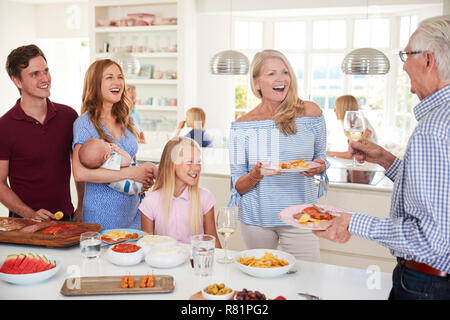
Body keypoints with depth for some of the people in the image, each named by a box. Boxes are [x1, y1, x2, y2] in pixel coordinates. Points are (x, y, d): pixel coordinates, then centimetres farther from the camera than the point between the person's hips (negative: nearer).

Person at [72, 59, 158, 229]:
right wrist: (129, 173, -21)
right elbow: (80, 173, -23)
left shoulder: (125, 120, 9)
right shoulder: (85, 123, -11)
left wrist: (145, 177, 0)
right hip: (102, 214, -6)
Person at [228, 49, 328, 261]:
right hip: (256, 218, 1)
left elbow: (320, 157, 11)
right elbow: (238, 186, -2)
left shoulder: (310, 113, -3)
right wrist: (256, 175, -23)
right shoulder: (242, 125, -4)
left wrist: (319, 167, -12)